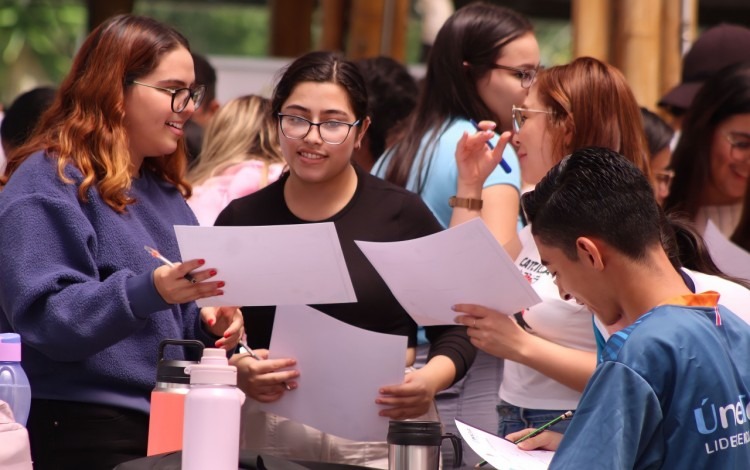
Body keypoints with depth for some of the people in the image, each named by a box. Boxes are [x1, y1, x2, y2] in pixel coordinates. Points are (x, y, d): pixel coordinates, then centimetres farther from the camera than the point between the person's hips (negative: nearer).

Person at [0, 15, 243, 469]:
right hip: (82, 432, -8)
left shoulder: (162, 188, 18)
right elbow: (45, 318, -20)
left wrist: (206, 323, 3)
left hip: (166, 425, 8)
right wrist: (146, 292, -33)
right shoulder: (47, 184, -9)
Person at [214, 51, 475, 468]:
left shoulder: (402, 214, -1)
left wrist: (432, 379, -16)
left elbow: (456, 330, 3)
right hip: (271, 432, 1)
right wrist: (238, 370, -16)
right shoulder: (241, 219, 3)